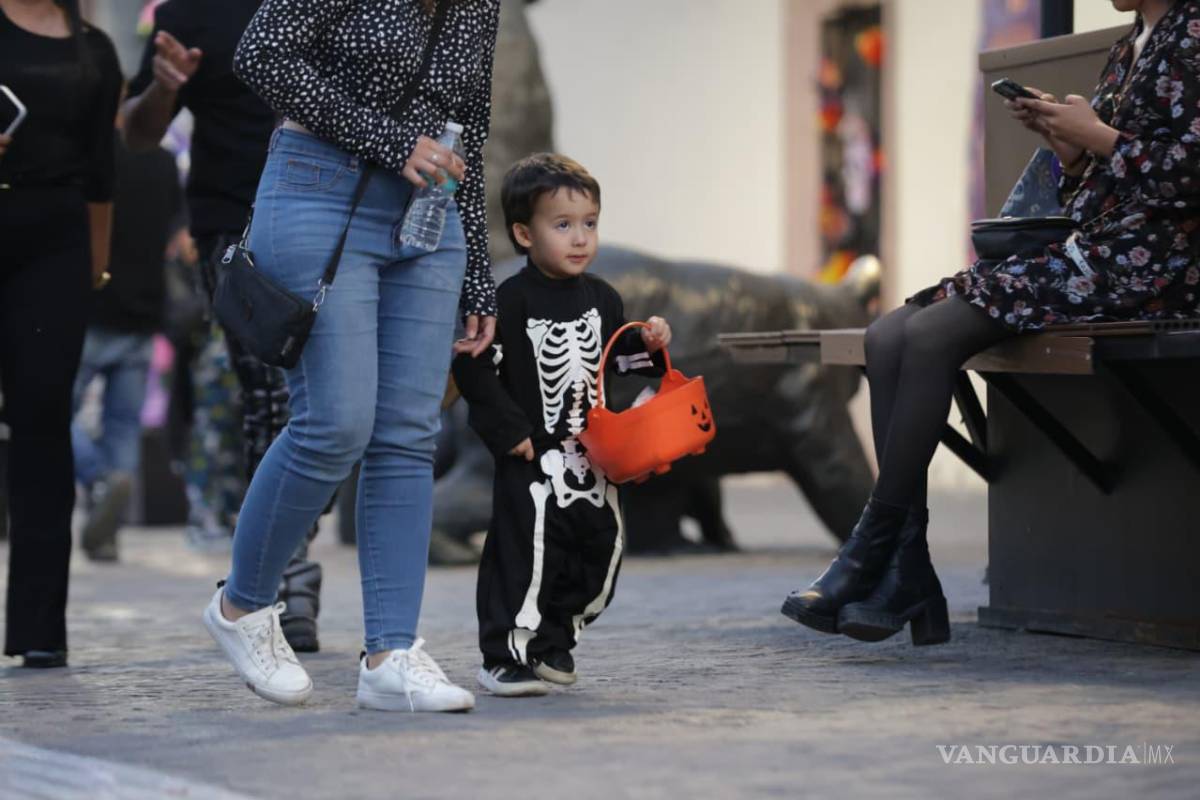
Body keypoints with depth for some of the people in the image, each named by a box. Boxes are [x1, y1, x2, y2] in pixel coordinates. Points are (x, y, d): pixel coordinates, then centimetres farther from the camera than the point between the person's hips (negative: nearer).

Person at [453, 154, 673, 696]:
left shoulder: (600, 297, 8)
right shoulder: (510, 301, -13)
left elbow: (616, 355, 23)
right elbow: (474, 369, -15)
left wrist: (648, 345, 2)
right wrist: (509, 431, -16)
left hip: (591, 458, 7)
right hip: (534, 459, -7)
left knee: (599, 551, 11)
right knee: (525, 552, -11)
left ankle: (554, 642, 29)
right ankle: (505, 657, -1)